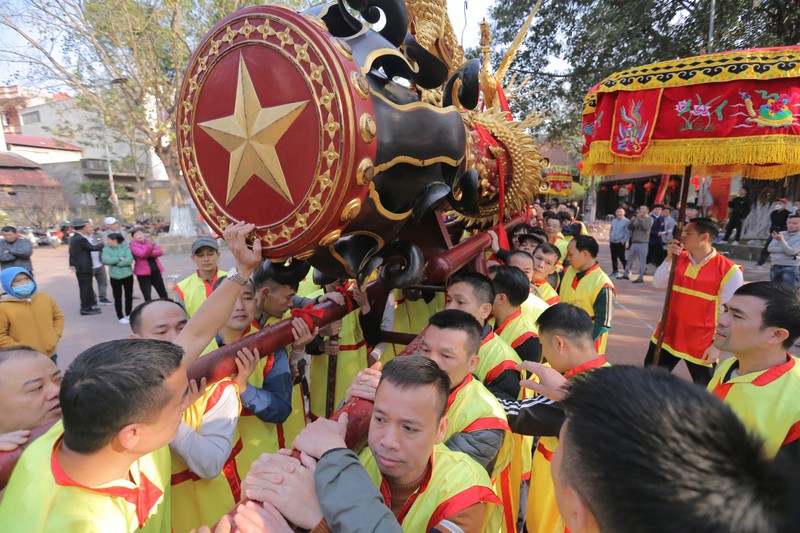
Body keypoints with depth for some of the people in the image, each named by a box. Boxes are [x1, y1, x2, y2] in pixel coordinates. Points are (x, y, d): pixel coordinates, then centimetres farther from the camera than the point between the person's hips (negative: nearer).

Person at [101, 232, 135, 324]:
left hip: (127, 275, 0)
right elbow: (104, 260, -17)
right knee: (117, 298, 5)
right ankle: (120, 317, 15)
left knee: (129, 296, 9)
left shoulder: (126, 247, -6)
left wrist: (113, 261, -15)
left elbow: (129, 260, -17)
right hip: (115, 277, 1)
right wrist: (119, 259, -20)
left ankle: (128, 315, 25)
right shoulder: (107, 249, -1)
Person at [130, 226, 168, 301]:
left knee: (163, 293, 11)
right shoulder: (133, 245, -4)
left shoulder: (150, 241, 10)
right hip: (143, 273, -4)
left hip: (155, 271, 4)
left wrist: (149, 254, -18)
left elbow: (160, 252, -2)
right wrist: (151, 246, -39)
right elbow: (142, 254, -22)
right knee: (147, 297, 0)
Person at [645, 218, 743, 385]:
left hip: (702, 343, -5)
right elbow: (658, 284, -4)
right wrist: (669, 258, -15)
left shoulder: (729, 271, -15)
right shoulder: (679, 258, 1)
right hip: (668, 335, 5)